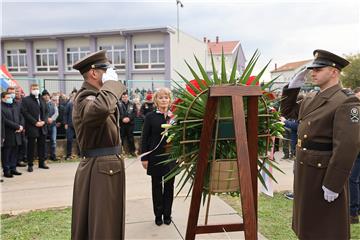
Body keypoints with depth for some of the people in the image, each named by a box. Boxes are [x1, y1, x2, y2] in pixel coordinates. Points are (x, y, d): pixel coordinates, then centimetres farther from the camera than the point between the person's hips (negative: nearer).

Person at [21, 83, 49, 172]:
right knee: (31, 146, 2)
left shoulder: (42, 100, 16)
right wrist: (35, 122, -15)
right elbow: (25, 112, -12)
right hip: (32, 127, -5)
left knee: (42, 145, 10)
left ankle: (42, 163, 20)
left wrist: (44, 121, -3)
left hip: (42, 127, 5)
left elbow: (46, 111, 15)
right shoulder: (26, 100, -3)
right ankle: (30, 164, 11)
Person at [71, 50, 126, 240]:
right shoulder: (85, 100, -21)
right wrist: (110, 82, -29)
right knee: (102, 224, 1)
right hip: (101, 169, -10)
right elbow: (101, 108, -45)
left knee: (108, 220, 22)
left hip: (106, 166, 10)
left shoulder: (93, 96, 11)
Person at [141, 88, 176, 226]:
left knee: (169, 186, 9)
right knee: (157, 186, 9)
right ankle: (158, 214, 22)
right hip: (155, 157, -2)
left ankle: (167, 214, 23)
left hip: (171, 156, 2)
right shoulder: (150, 117, -3)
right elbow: (145, 138, -3)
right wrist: (144, 158, -7)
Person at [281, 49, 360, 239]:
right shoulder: (311, 99, 9)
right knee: (308, 224, 22)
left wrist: (333, 184, -22)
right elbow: (287, 110, 22)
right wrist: (293, 86, 7)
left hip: (325, 175, -8)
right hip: (304, 172, 8)